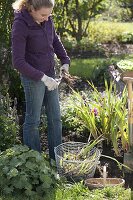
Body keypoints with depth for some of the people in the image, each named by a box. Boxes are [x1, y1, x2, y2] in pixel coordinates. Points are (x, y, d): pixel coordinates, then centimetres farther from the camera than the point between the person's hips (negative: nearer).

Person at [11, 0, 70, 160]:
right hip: (32, 78, -7)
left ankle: (56, 158, 23)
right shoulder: (20, 25, -22)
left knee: (55, 118, 12)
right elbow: (18, 62, -23)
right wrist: (42, 78, -26)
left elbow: (55, 40, 17)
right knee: (33, 120, 4)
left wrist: (65, 61, 4)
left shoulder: (47, 19, -3)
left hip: (49, 75, 7)